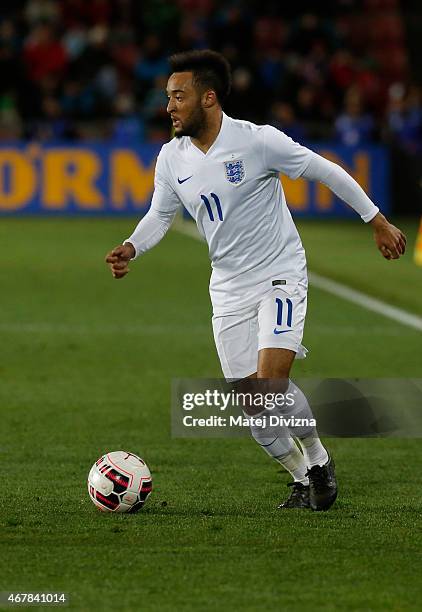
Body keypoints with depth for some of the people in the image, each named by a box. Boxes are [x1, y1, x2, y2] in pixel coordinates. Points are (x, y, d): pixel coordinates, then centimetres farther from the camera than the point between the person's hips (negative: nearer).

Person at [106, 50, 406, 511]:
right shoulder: (172, 158, -2)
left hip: (279, 274, -5)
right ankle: (303, 479, 20)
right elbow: (159, 215, 11)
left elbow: (327, 172, -7)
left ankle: (317, 458, 5)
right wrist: (131, 248, -11)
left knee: (271, 382, -20)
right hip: (228, 290, 5)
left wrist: (377, 222, -3)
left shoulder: (257, 141, -17)